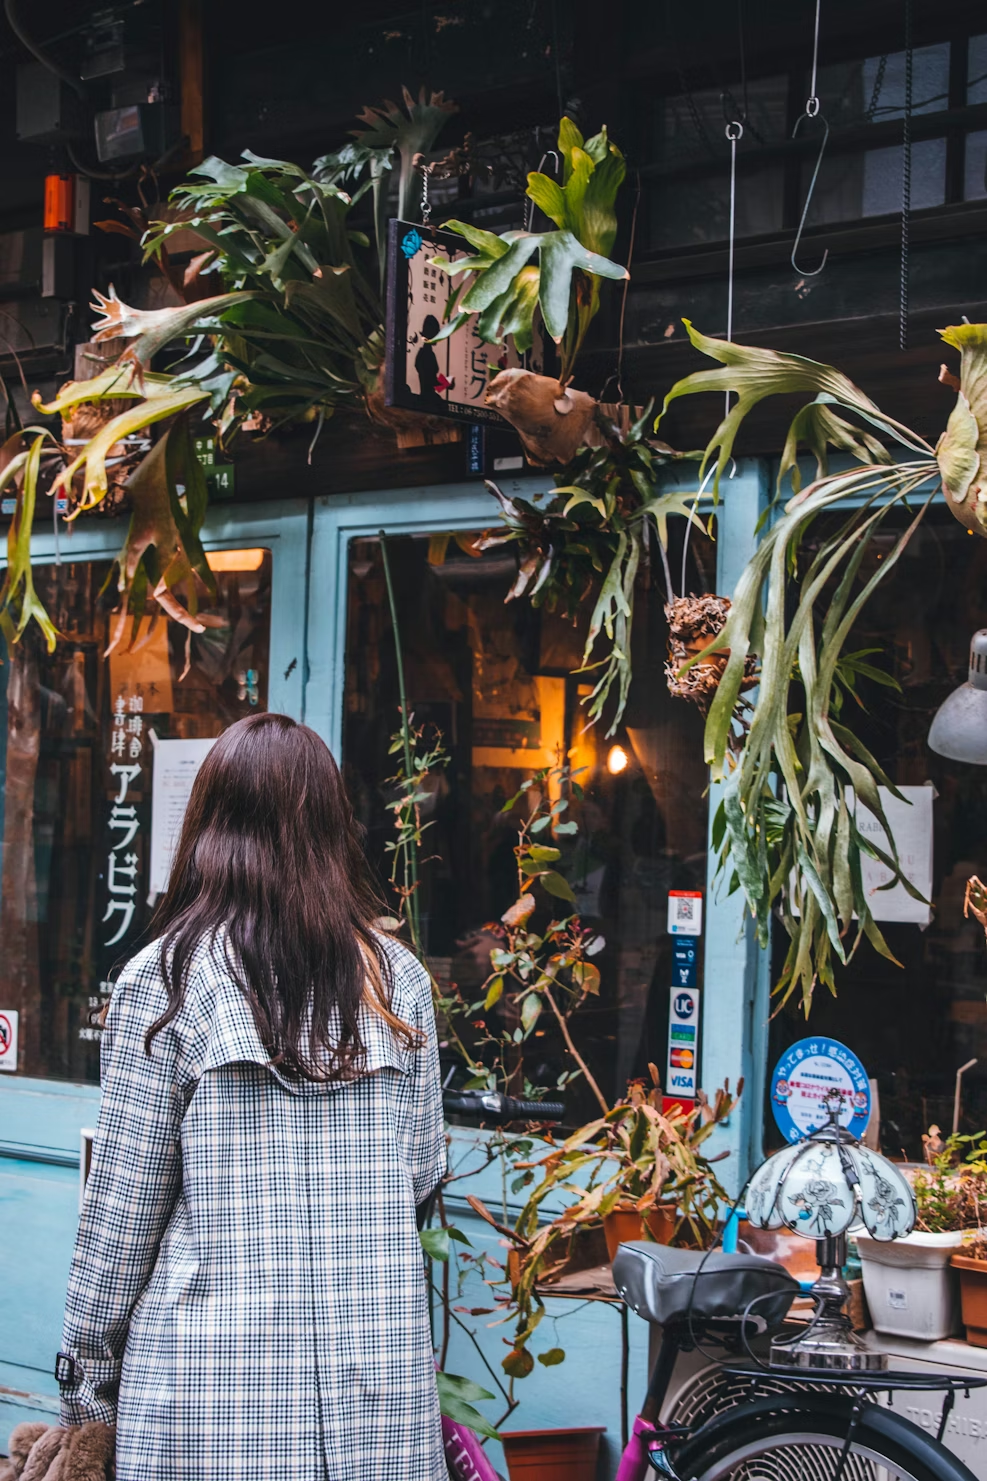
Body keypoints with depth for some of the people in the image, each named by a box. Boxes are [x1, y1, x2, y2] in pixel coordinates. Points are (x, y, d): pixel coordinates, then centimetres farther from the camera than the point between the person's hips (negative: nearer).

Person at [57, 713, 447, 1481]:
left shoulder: (164, 978, -7)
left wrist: (89, 1372, 6)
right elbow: (424, 1170, 9)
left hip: (213, 1375, -3)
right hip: (378, 1372, 3)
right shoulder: (398, 977, 2)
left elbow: (123, 1202, -5)